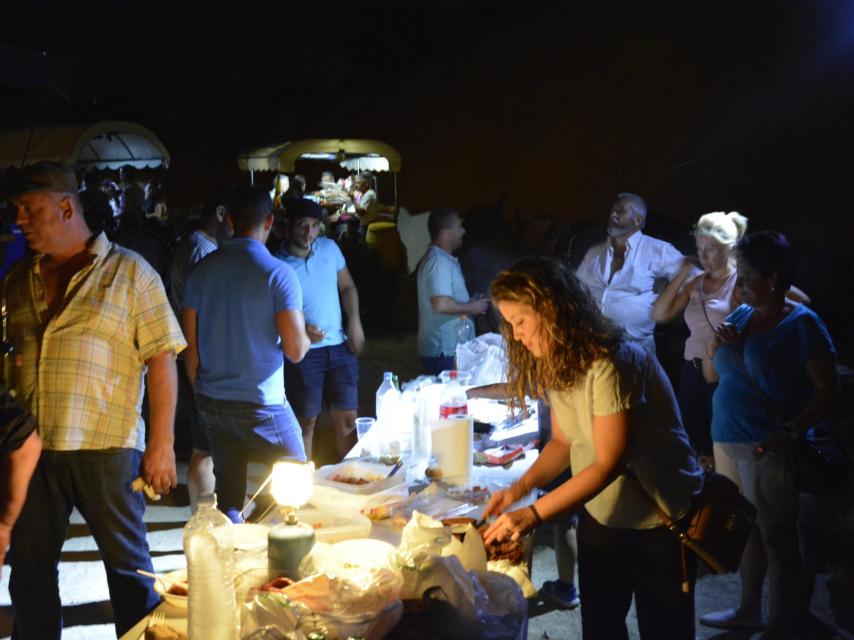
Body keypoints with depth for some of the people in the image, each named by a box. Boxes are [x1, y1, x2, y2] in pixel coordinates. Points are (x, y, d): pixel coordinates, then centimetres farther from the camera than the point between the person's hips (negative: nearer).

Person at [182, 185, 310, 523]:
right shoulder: (277, 272, -11)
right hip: (260, 404, -5)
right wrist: (307, 335, 9)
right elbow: (295, 350, -13)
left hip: (210, 402, 5)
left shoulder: (201, 270, 3)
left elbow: (190, 346, 7)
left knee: (227, 494, 13)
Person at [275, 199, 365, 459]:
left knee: (347, 419, 10)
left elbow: (347, 287, 14)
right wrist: (301, 330, -25)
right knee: (306, 422, 6)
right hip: (303, 352, -4)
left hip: (339, 347, 4)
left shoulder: (329, 248, 2)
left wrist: (355, 322, 1)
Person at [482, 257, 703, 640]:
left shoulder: (611, 364, -27)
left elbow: (608, 463, -28)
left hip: (660, 520, -7)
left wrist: (534, 514, -30)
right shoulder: (558, 364, -1)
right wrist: (520, 488, -11)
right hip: (601, 515, 7)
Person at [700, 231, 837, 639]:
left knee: (776, 536, 3)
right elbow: (711, 376, 16)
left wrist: (793, 432, -23)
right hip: (728, 441, 7)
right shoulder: (740, 315, 10)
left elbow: (827, 388, -13)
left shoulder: (801, 324, -10)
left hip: (769, 448, -7)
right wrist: (716, 346, -4)